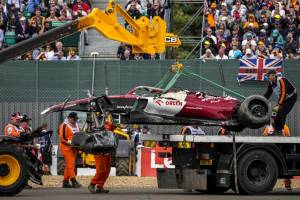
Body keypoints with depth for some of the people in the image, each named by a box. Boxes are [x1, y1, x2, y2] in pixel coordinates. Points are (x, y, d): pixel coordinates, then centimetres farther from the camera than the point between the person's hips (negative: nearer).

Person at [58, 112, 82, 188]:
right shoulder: (64, 125, -10)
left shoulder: (76, 125, 17)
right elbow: (62, 138, -15)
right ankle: (73, 181, -20)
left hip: (74, 147, 9)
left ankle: (65, 181, 15)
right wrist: (70, 142, -24)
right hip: (66, 147, -9)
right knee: (71, 164, -15)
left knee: (69, 165, 10)